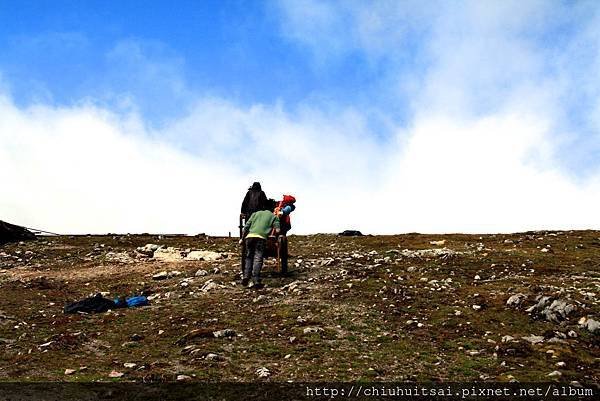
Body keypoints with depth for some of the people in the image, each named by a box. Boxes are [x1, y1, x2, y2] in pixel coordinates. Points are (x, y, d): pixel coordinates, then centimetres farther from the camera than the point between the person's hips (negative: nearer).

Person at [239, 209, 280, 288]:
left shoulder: (255, 213, 31)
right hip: (261, 237, -3)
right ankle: (256, 281, -15)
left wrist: (242, 238, 28)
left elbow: (246, 226, 21)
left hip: (250, 235, 3)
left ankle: (246, 277, 4)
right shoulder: (273, 216, 23)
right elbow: (277, 230, 10)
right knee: (258, 259, -7)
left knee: (249, 257, 17)